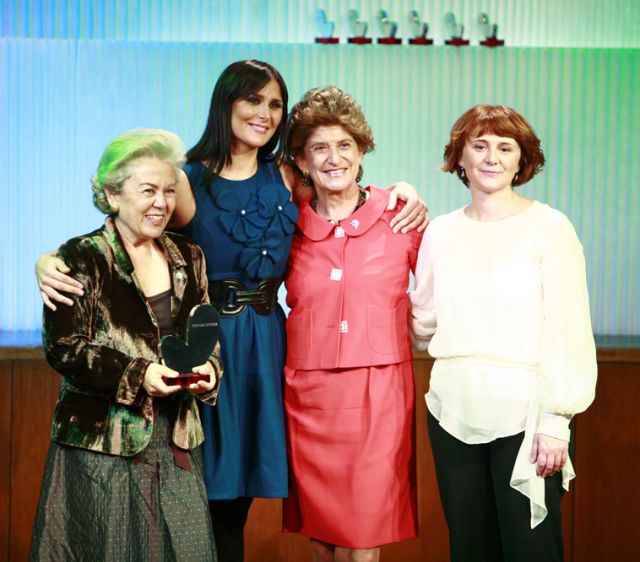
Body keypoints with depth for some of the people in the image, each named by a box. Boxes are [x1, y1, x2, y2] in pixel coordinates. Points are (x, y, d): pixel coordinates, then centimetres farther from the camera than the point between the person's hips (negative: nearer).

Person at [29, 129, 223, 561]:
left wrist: (207, 370, -8)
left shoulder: (188, 258, 11)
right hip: (101, 444, -4)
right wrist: (137, 374, -20)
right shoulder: (81, 259, -5)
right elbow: (63, 348, -10)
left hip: (176, 442, 4)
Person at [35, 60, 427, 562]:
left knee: (237, 501, 11)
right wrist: (50, 263, -28)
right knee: (208, 497, 1)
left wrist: (402, 191, 4)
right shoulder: (188, 182, -5)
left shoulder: (284, 177, 8)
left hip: (266, 341, 4)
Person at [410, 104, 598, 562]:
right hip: (454, 416, 4)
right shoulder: (441, 232, 9)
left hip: (523, 417, -4)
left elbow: (568, 330, -7)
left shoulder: (548, 227, -3)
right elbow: (424, 323, 13)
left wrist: (556, 420, -13)